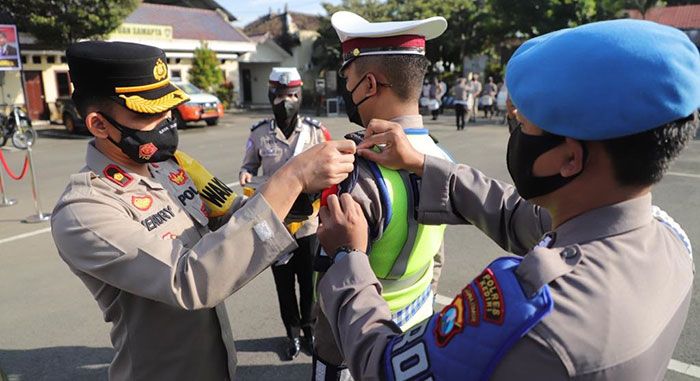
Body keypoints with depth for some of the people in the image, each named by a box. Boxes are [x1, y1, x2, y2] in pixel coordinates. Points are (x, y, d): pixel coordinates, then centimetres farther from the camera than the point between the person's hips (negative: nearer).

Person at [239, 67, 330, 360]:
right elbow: (249, 165, 8)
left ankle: (309, 328, 40)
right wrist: (246, 174, -14)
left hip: (308, 222, 0)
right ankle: (293, 333, 37)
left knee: (308, 280, 15)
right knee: (283, 283, 15)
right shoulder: (259, 134, -6)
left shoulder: (316, 131, -7)